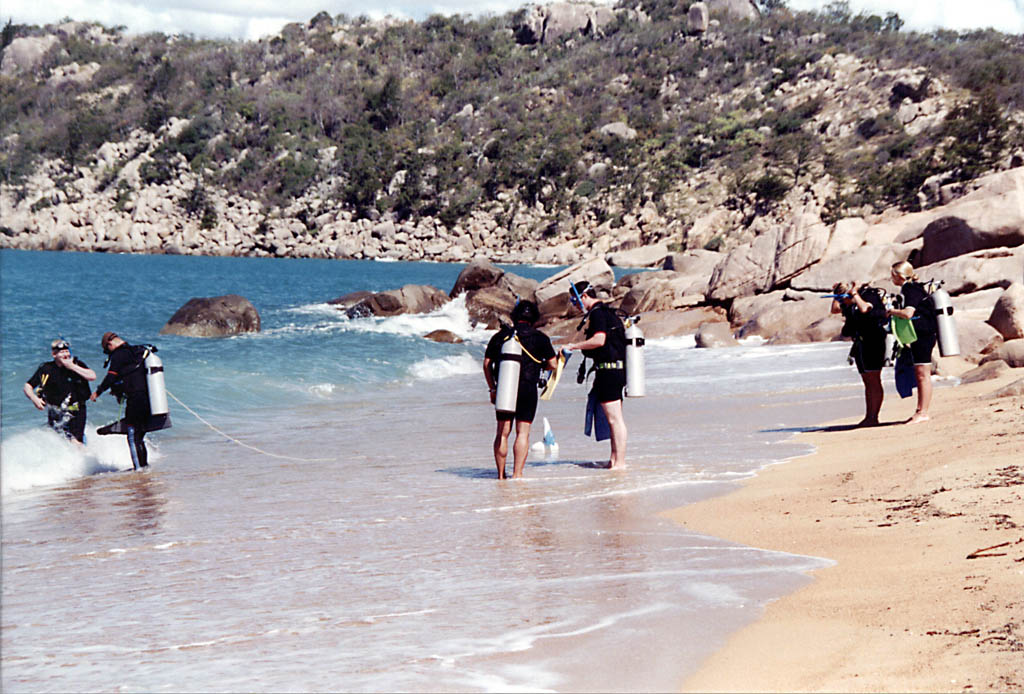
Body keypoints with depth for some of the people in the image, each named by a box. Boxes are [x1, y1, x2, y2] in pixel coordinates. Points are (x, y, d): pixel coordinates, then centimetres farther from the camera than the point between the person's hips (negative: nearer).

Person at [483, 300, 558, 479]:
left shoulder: (500, 336, 9)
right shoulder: (539, 337, 1)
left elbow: (486, 364, 9)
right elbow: (553, 364, 2)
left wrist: (492, 389, 17)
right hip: (527, 389, -3)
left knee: (502, 433, 9)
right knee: (523, 432, 0)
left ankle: (501, 475, 11)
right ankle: (517, 474, -6)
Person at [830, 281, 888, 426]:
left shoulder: (870, 295, -13)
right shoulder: (850, 302, 13)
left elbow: (864, 309, -32)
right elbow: (835, 309, 20)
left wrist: (855, 294, -22)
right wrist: (837, 295, 10)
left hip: (873, 342, -9)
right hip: (861, 343, 9)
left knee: (874, 382, -8)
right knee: (867, 383, 11)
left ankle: (873, 417, -8)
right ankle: (868, 417, 15)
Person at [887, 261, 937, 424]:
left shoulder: (911, 290, -15)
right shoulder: (913, 288, 15)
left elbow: (908, 313, -28)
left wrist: (892, 311, -13)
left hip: (923, 335, -11)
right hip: (921, 336, 11)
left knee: (923, 375, -8)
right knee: (919, 375, 13)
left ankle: (923, 413, -7)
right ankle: (920, 411, 18)